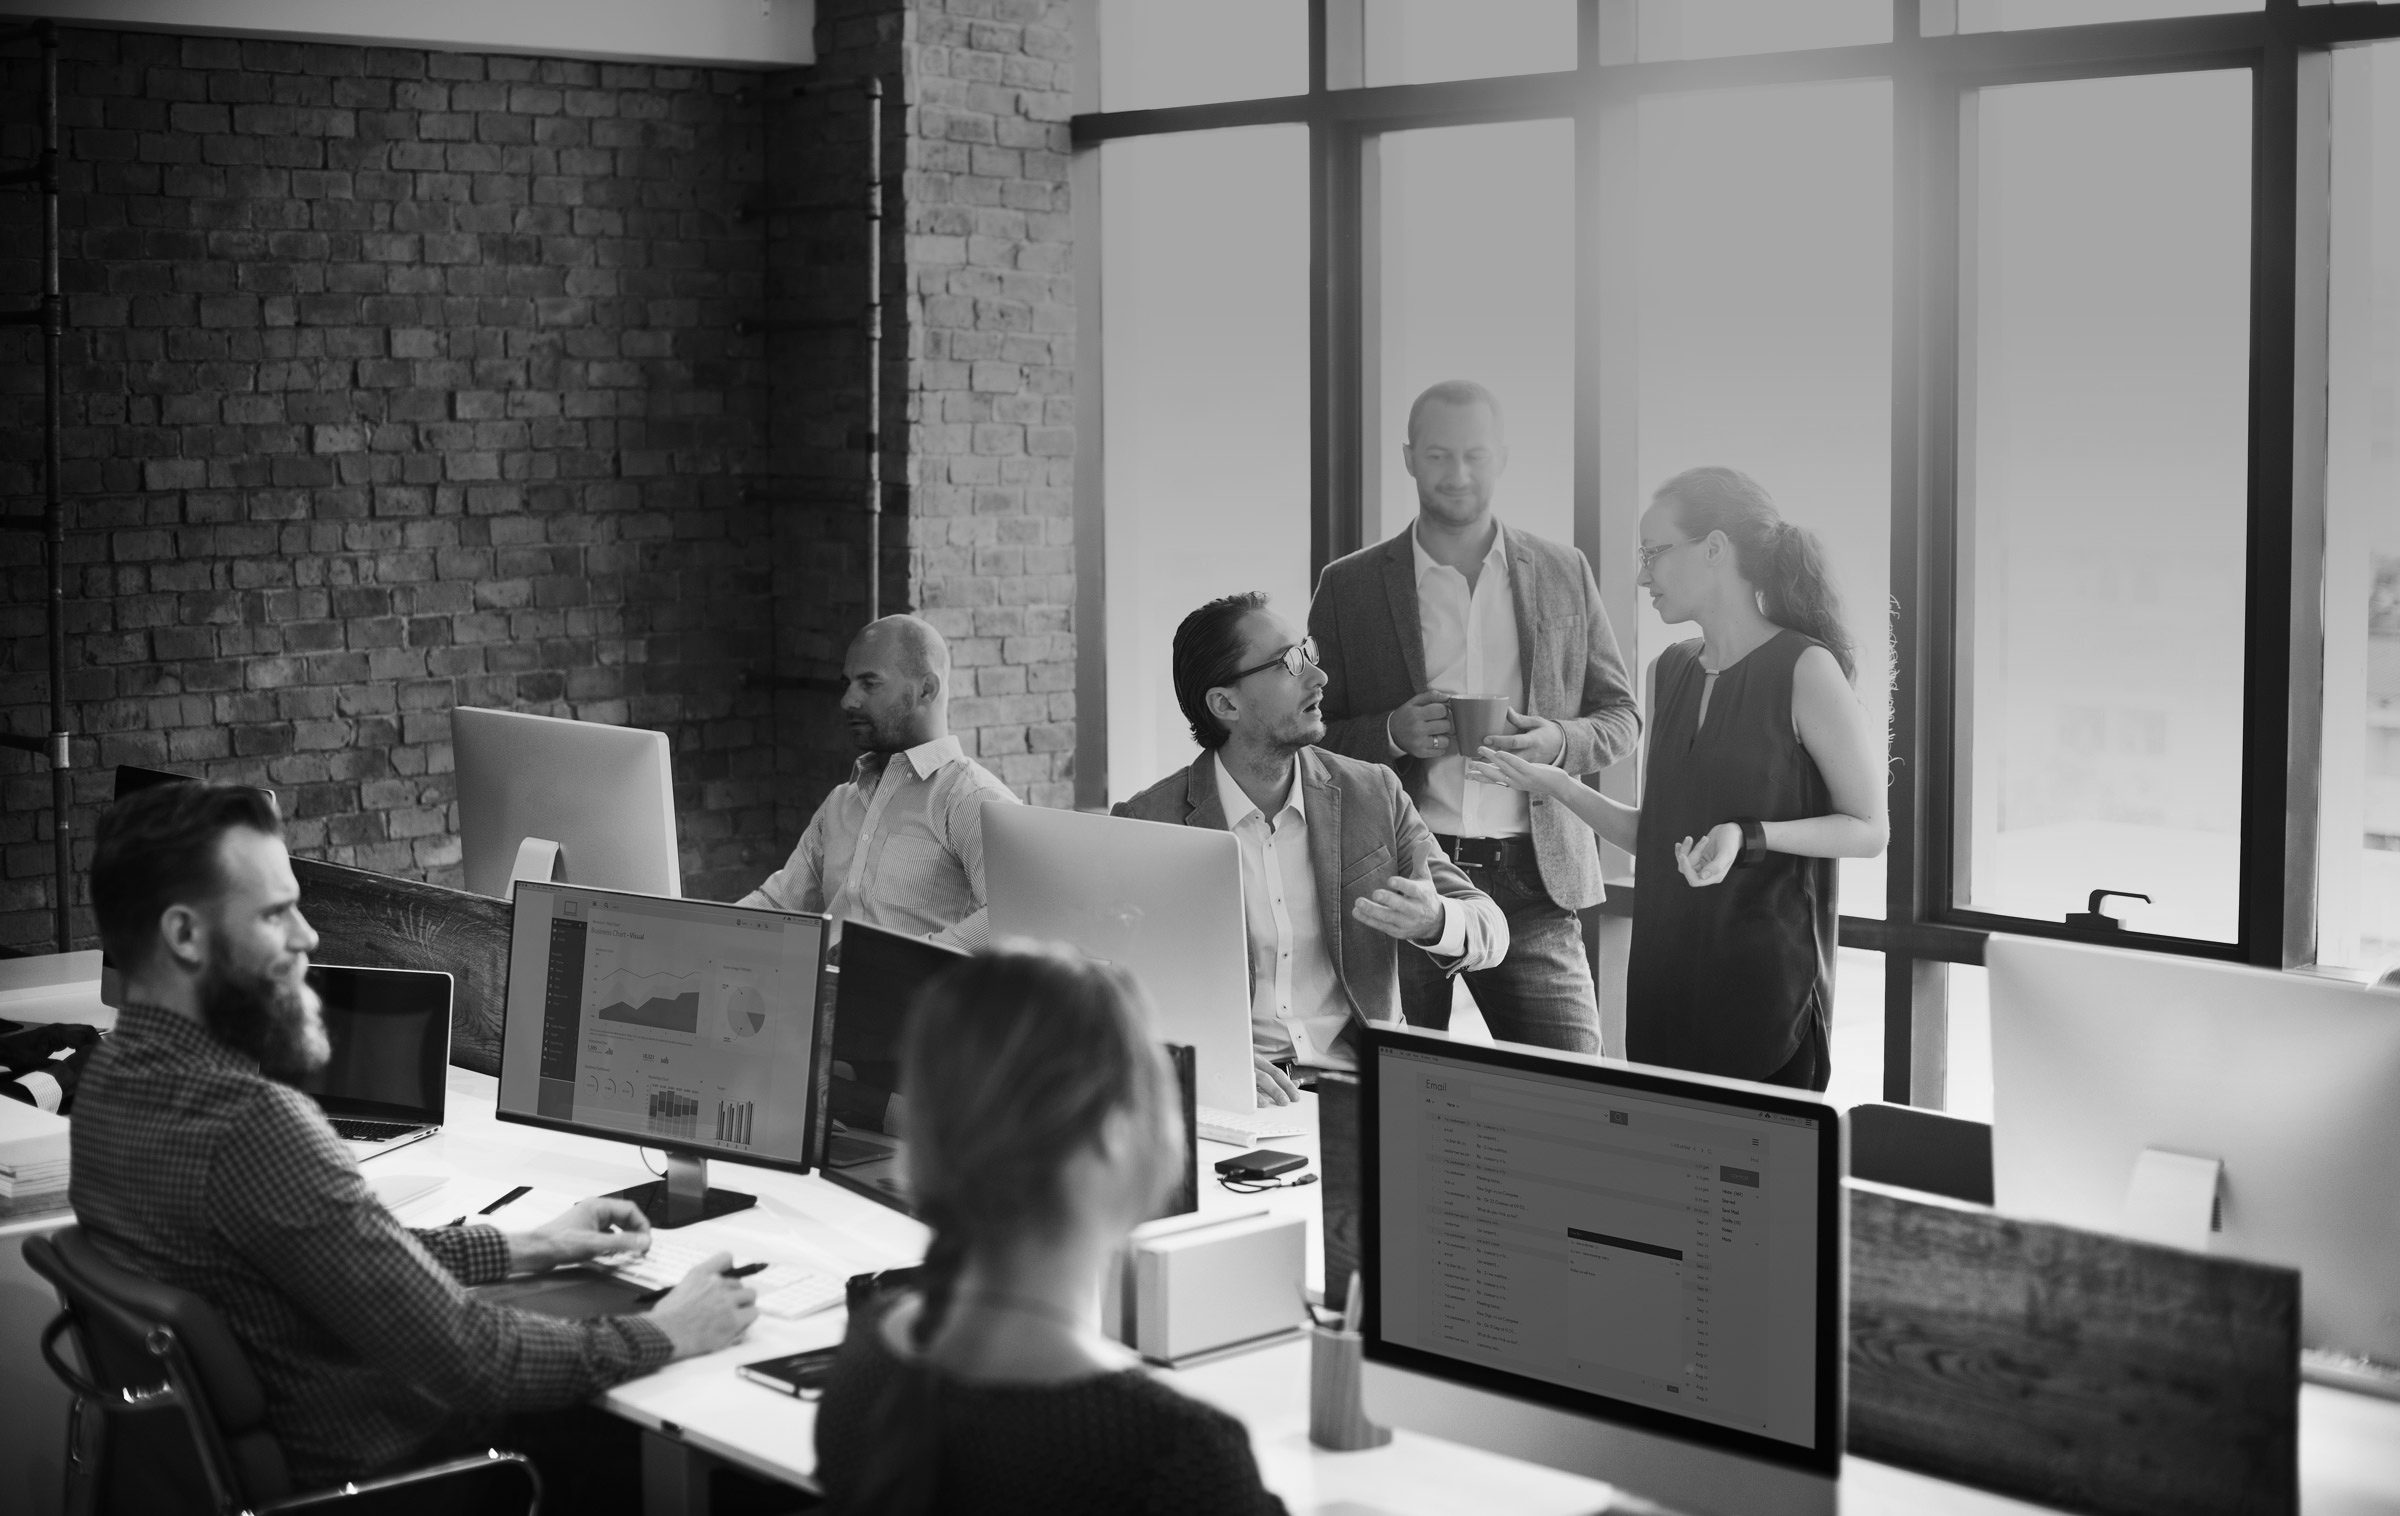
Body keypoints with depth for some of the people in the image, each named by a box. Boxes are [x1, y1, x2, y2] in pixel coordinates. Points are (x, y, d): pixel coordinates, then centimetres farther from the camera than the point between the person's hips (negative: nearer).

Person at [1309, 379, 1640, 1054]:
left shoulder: (1564, 574, 11)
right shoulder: (1350, 586, 6)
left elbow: (1621, 715, 14)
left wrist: (1560, 741, -7)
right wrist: (1393, 733, -12)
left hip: (1531, 879, 1)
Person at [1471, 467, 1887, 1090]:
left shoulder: (1805, 668, -8)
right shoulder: (1670, 671, 12)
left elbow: (1869, 829, -7)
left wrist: (1749, 837, -20)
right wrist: (1558, 787, 3)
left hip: (1766, 985, -6)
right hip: (1665, 979, 6)